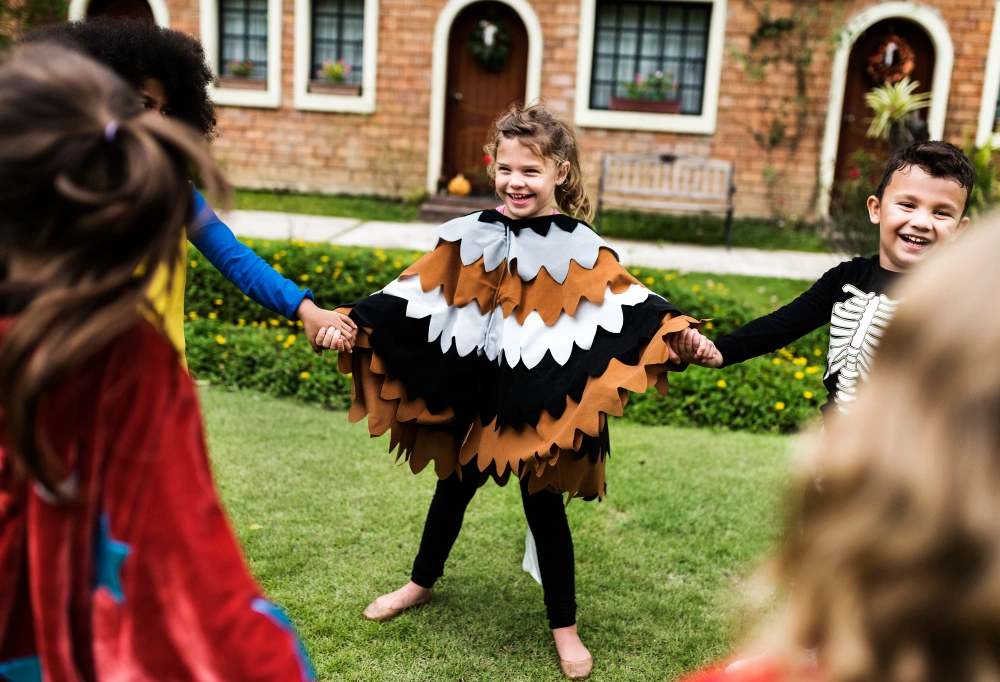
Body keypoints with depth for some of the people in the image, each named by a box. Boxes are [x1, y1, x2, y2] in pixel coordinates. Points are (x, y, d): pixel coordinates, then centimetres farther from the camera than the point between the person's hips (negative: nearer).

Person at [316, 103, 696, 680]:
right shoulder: (472, 236, -2)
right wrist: (354, 323, -10)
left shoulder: (579, 247, -7)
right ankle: (421, 584, 44)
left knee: (544, 506, 8)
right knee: (454, 489, 20)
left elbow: (628, 298, -10)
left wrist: (678, 330, -26)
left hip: (543, 402, -2)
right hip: (470, 393, 3)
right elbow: (416, 291, -2)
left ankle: (565, 626, 25)